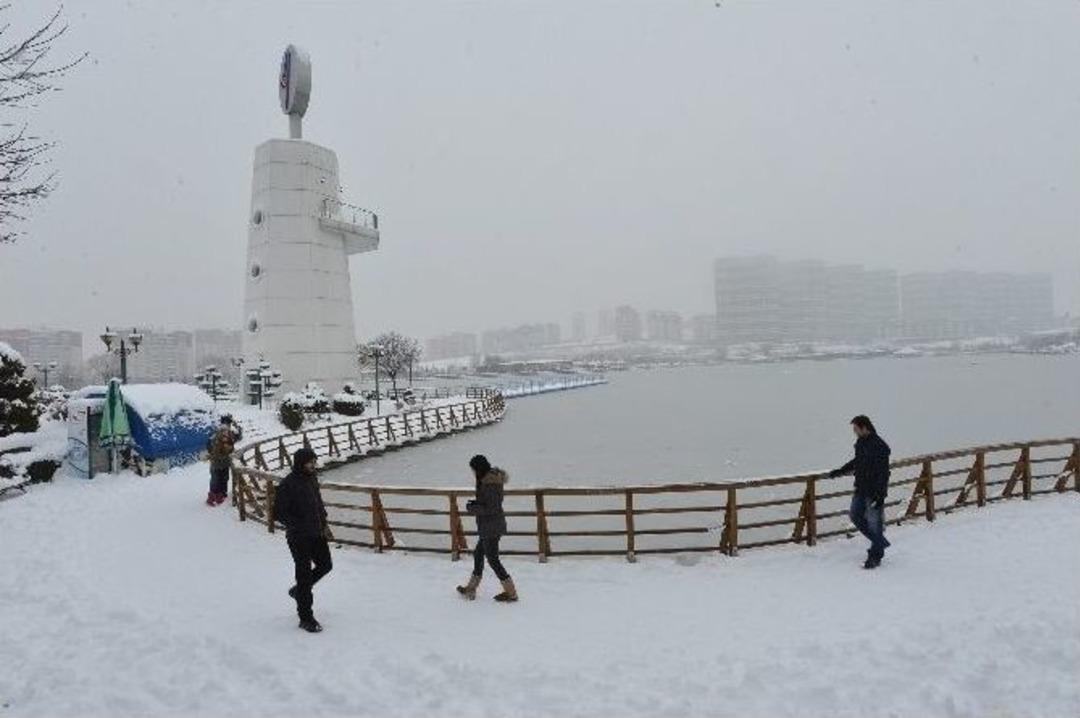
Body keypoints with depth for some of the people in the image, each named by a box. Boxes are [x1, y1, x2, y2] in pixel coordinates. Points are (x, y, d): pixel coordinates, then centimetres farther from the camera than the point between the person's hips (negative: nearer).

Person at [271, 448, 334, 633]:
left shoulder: (312, 478, 6)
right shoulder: (287, 485, -17)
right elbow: (279, 513, -16)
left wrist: (324, 524, 10)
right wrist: (299, 526, -21)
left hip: (317, 534, 7)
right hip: (299, 538, -7)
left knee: (325, 565, 15)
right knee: (304, 574, 0)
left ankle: (299, 590, 38)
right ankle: (306, 618, 12)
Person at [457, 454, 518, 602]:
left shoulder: (489, 483, -23)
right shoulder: (491, 478, 7)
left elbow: (491, 508, -24)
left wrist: (472, 508, -13)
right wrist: (476, 504, 6)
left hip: (491, 528, -10)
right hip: (489, 527, 10)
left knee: (492, 559, 1)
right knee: (478, 554, 20)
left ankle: (511, 593, 10)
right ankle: (470, 589, 33)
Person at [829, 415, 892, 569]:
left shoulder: (879, 447, -20)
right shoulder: (860, 443, 7)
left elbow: (883, 473, -21)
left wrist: (880, 495, -23)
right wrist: (840, 471, 25)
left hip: (874, 492, -9)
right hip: (861, 489, 9)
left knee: (874, 523, 0)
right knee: (855, 516, 13)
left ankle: (875, 556, 12)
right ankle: (880, 542, 29)